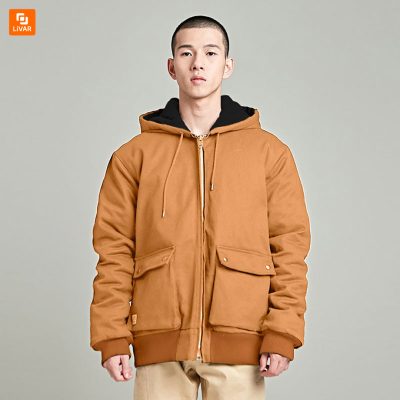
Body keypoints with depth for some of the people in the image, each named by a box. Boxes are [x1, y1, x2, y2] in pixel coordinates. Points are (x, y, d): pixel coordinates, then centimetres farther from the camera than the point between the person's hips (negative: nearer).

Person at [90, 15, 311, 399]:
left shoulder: (270, 152, 7)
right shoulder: (133, 155, 8)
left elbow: (290, 246, 3)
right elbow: (115, 250, 5)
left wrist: (282, 335, -6)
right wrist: (111, 337, -2)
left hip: (239, 342, 0)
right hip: (160, 342, 1)